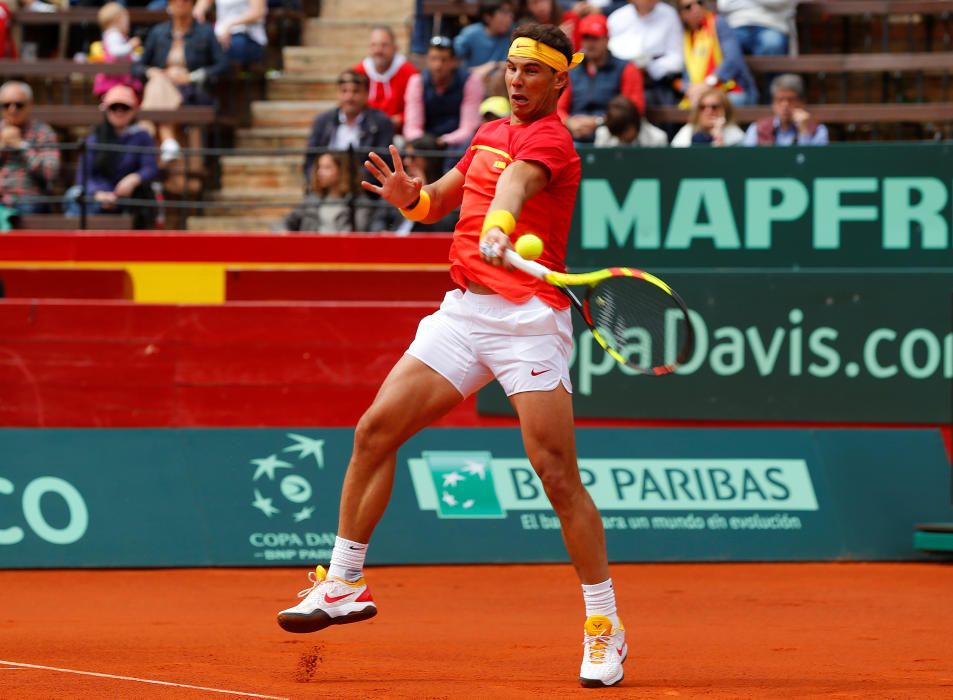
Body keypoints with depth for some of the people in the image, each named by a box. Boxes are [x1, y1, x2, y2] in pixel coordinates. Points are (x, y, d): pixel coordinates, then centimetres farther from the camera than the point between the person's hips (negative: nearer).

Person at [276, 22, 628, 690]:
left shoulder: (550, 141, -10)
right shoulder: (490, 134, 16)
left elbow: (517, 182, -33)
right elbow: (440, 199, 28)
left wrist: (498, 223, -54)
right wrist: (410, 195, 4)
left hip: (529, 320, -8)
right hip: (463, 310, 8)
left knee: (558, 474, -12)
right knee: (374, 431, 1)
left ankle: (604, 626, -2)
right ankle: (344, 582, 14)